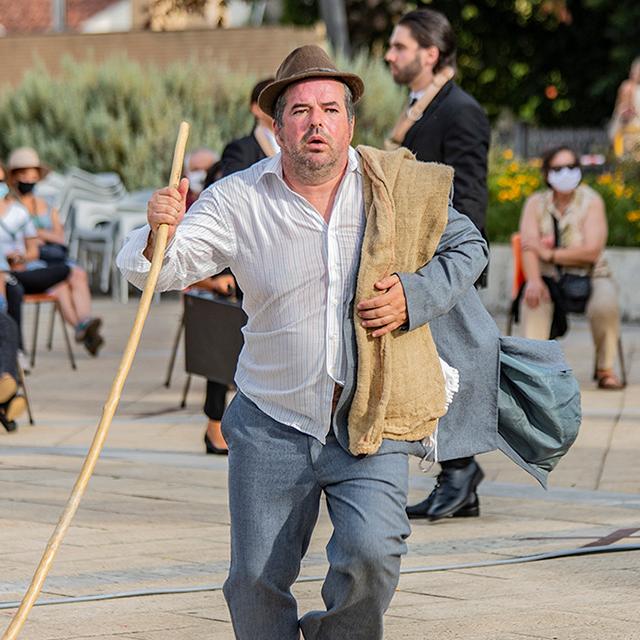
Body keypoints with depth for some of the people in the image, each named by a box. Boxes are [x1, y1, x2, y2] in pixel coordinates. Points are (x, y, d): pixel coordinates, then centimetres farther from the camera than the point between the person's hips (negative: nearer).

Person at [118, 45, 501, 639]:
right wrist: (160, 234, -33)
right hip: (272, 426, 1)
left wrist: (414, 296, -7)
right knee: (257, 582, 7)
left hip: (371, 425, -1)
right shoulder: (238, 200, -5)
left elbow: (467, 247, 11)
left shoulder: (400, 186, -3)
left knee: (370, 554, -21)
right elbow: (163, 269, -10)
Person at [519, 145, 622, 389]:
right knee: (533, 299, -34)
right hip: (549, 277, 1)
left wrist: (550, 253, -15)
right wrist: (533, 281, -26)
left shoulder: (591, 201, -1)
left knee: (606, 302, -33)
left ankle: (605, 369, -16)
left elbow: (592, 251, -11)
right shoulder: (535, 203, 6)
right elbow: (529, 246, -8)